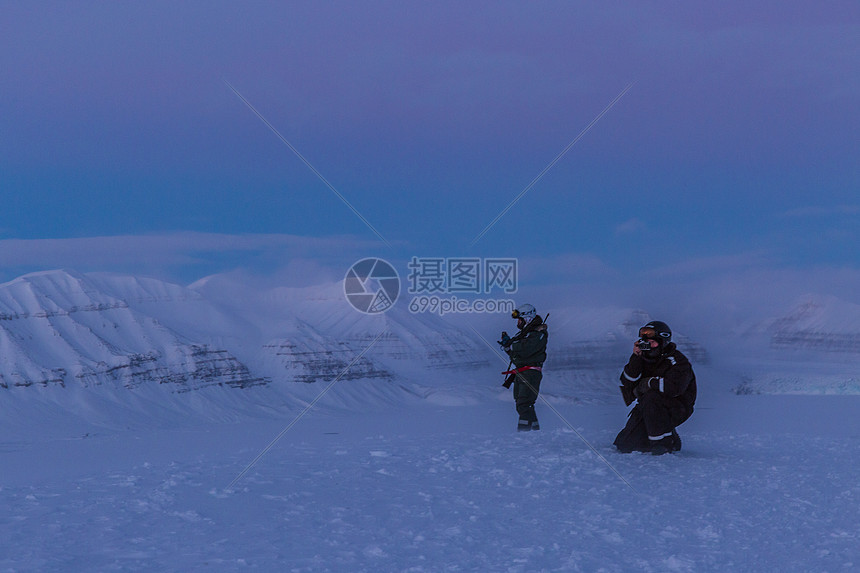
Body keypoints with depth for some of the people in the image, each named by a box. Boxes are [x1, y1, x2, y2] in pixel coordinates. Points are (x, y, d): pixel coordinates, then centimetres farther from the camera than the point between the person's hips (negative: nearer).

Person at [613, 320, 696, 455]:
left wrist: (648, 383, -20)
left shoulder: (678, 361, -15)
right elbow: (627, 383, -7)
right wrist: (635, 357, -19)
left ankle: (665, 443, -24)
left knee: (651, 397, -37)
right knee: (625, 445, -5)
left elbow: (674, 387, -32)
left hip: (678, 408, -6)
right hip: (647, 409, 6)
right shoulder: (643, 359, 2)